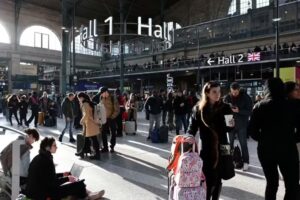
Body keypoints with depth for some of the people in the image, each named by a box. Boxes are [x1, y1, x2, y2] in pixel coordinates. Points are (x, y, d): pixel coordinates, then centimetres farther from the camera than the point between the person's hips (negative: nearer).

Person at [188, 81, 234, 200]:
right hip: (205, 149, -1)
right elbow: (192, 129, -1)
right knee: (208, 180, -3)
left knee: (217, 179, 11)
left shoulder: (225, 108, -1)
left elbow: (229, 128, 8)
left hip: (221, 148, 2)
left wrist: (231, 125, -13)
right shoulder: (198, 109, -4)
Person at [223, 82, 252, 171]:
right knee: (229, 143, 10)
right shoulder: (227, 97, 1)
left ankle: (245, 162, 16)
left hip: (242, 124, -3)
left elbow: (249, 111, -8)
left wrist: (239, 111, -23)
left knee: (243, 144, 5)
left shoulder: (246, 97, -7)